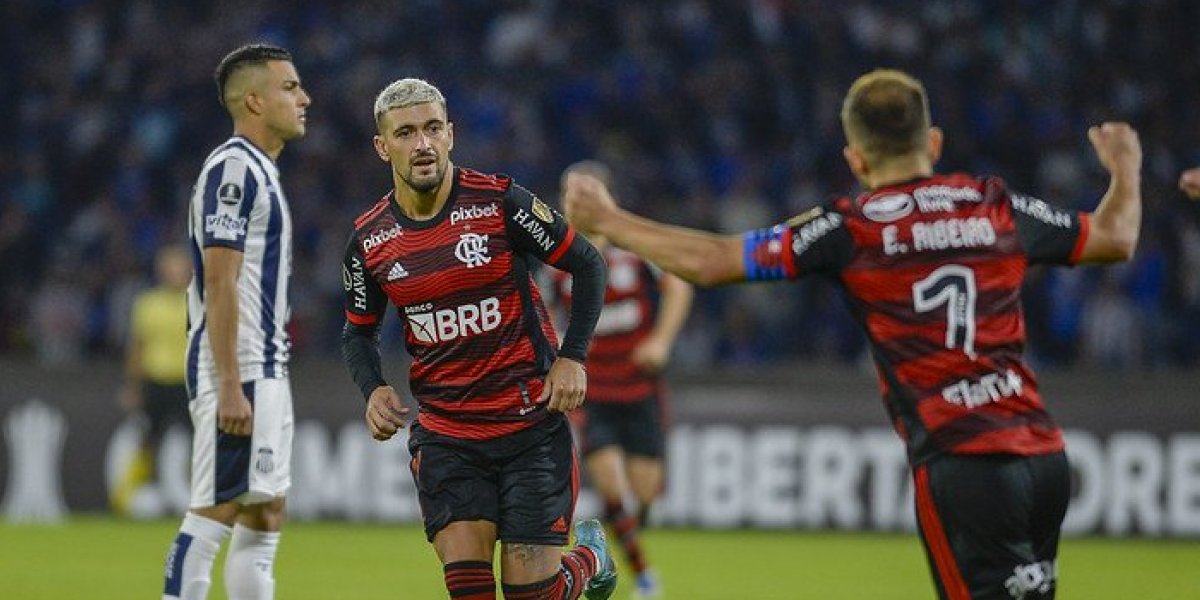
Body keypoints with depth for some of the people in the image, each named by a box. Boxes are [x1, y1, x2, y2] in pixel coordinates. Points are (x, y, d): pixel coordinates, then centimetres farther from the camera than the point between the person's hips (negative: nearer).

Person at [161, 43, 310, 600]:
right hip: (238, 372, -10)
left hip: (265, 373, 10)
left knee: (264, 517, 9)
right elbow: (219, 284, -19)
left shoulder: (258, 169, 19)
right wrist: (230, 385, -23)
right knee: (214, 514, -11)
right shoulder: (234, 167, -13)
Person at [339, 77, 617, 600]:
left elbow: (587, 264, -1)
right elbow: (358, 330, 15)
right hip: (443, 434, 2)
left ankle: (590, 555, 33)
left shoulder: (500, 202, -11)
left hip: (531, 420, -2)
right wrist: (373, 390, -4)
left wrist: (572, 357, -10)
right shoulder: (369, 240, -1)